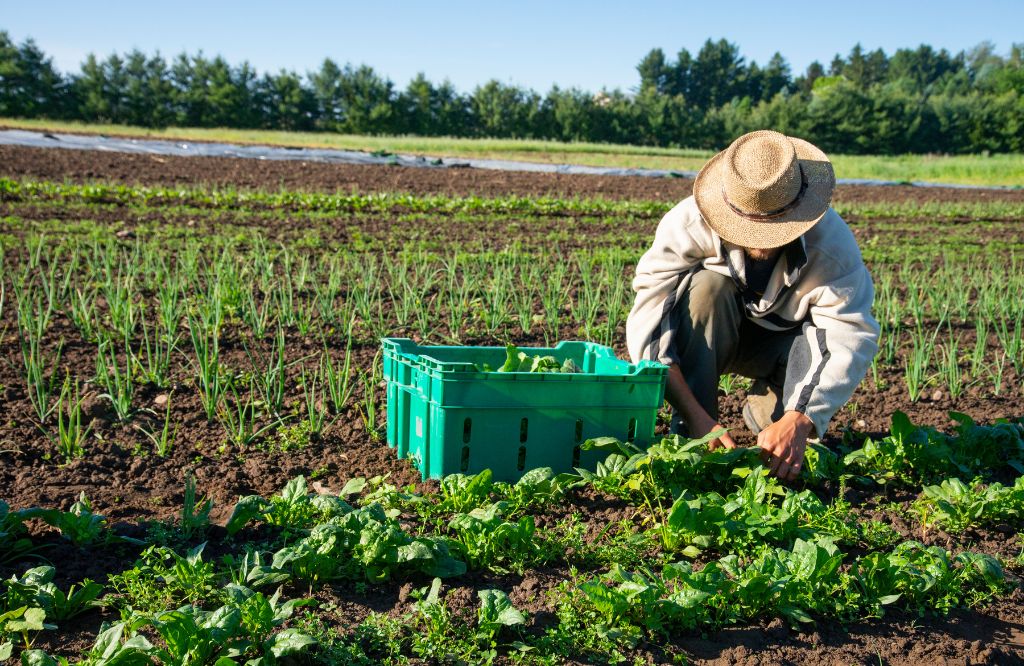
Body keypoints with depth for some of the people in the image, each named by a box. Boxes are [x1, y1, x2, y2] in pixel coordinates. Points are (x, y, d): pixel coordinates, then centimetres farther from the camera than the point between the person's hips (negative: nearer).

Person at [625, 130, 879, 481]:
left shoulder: (831, 240, -29)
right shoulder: (688, 224, -33)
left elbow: (853, 337, -35)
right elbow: (648, 323, -37)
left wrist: (798, 422, -49)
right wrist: (696, 416, -45)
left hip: (782, 341, 1)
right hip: (705, 339, 0)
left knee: (829, 337, -32)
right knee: (707, 286, -34)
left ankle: (767, 411, -3)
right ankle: (688, 432, -24)